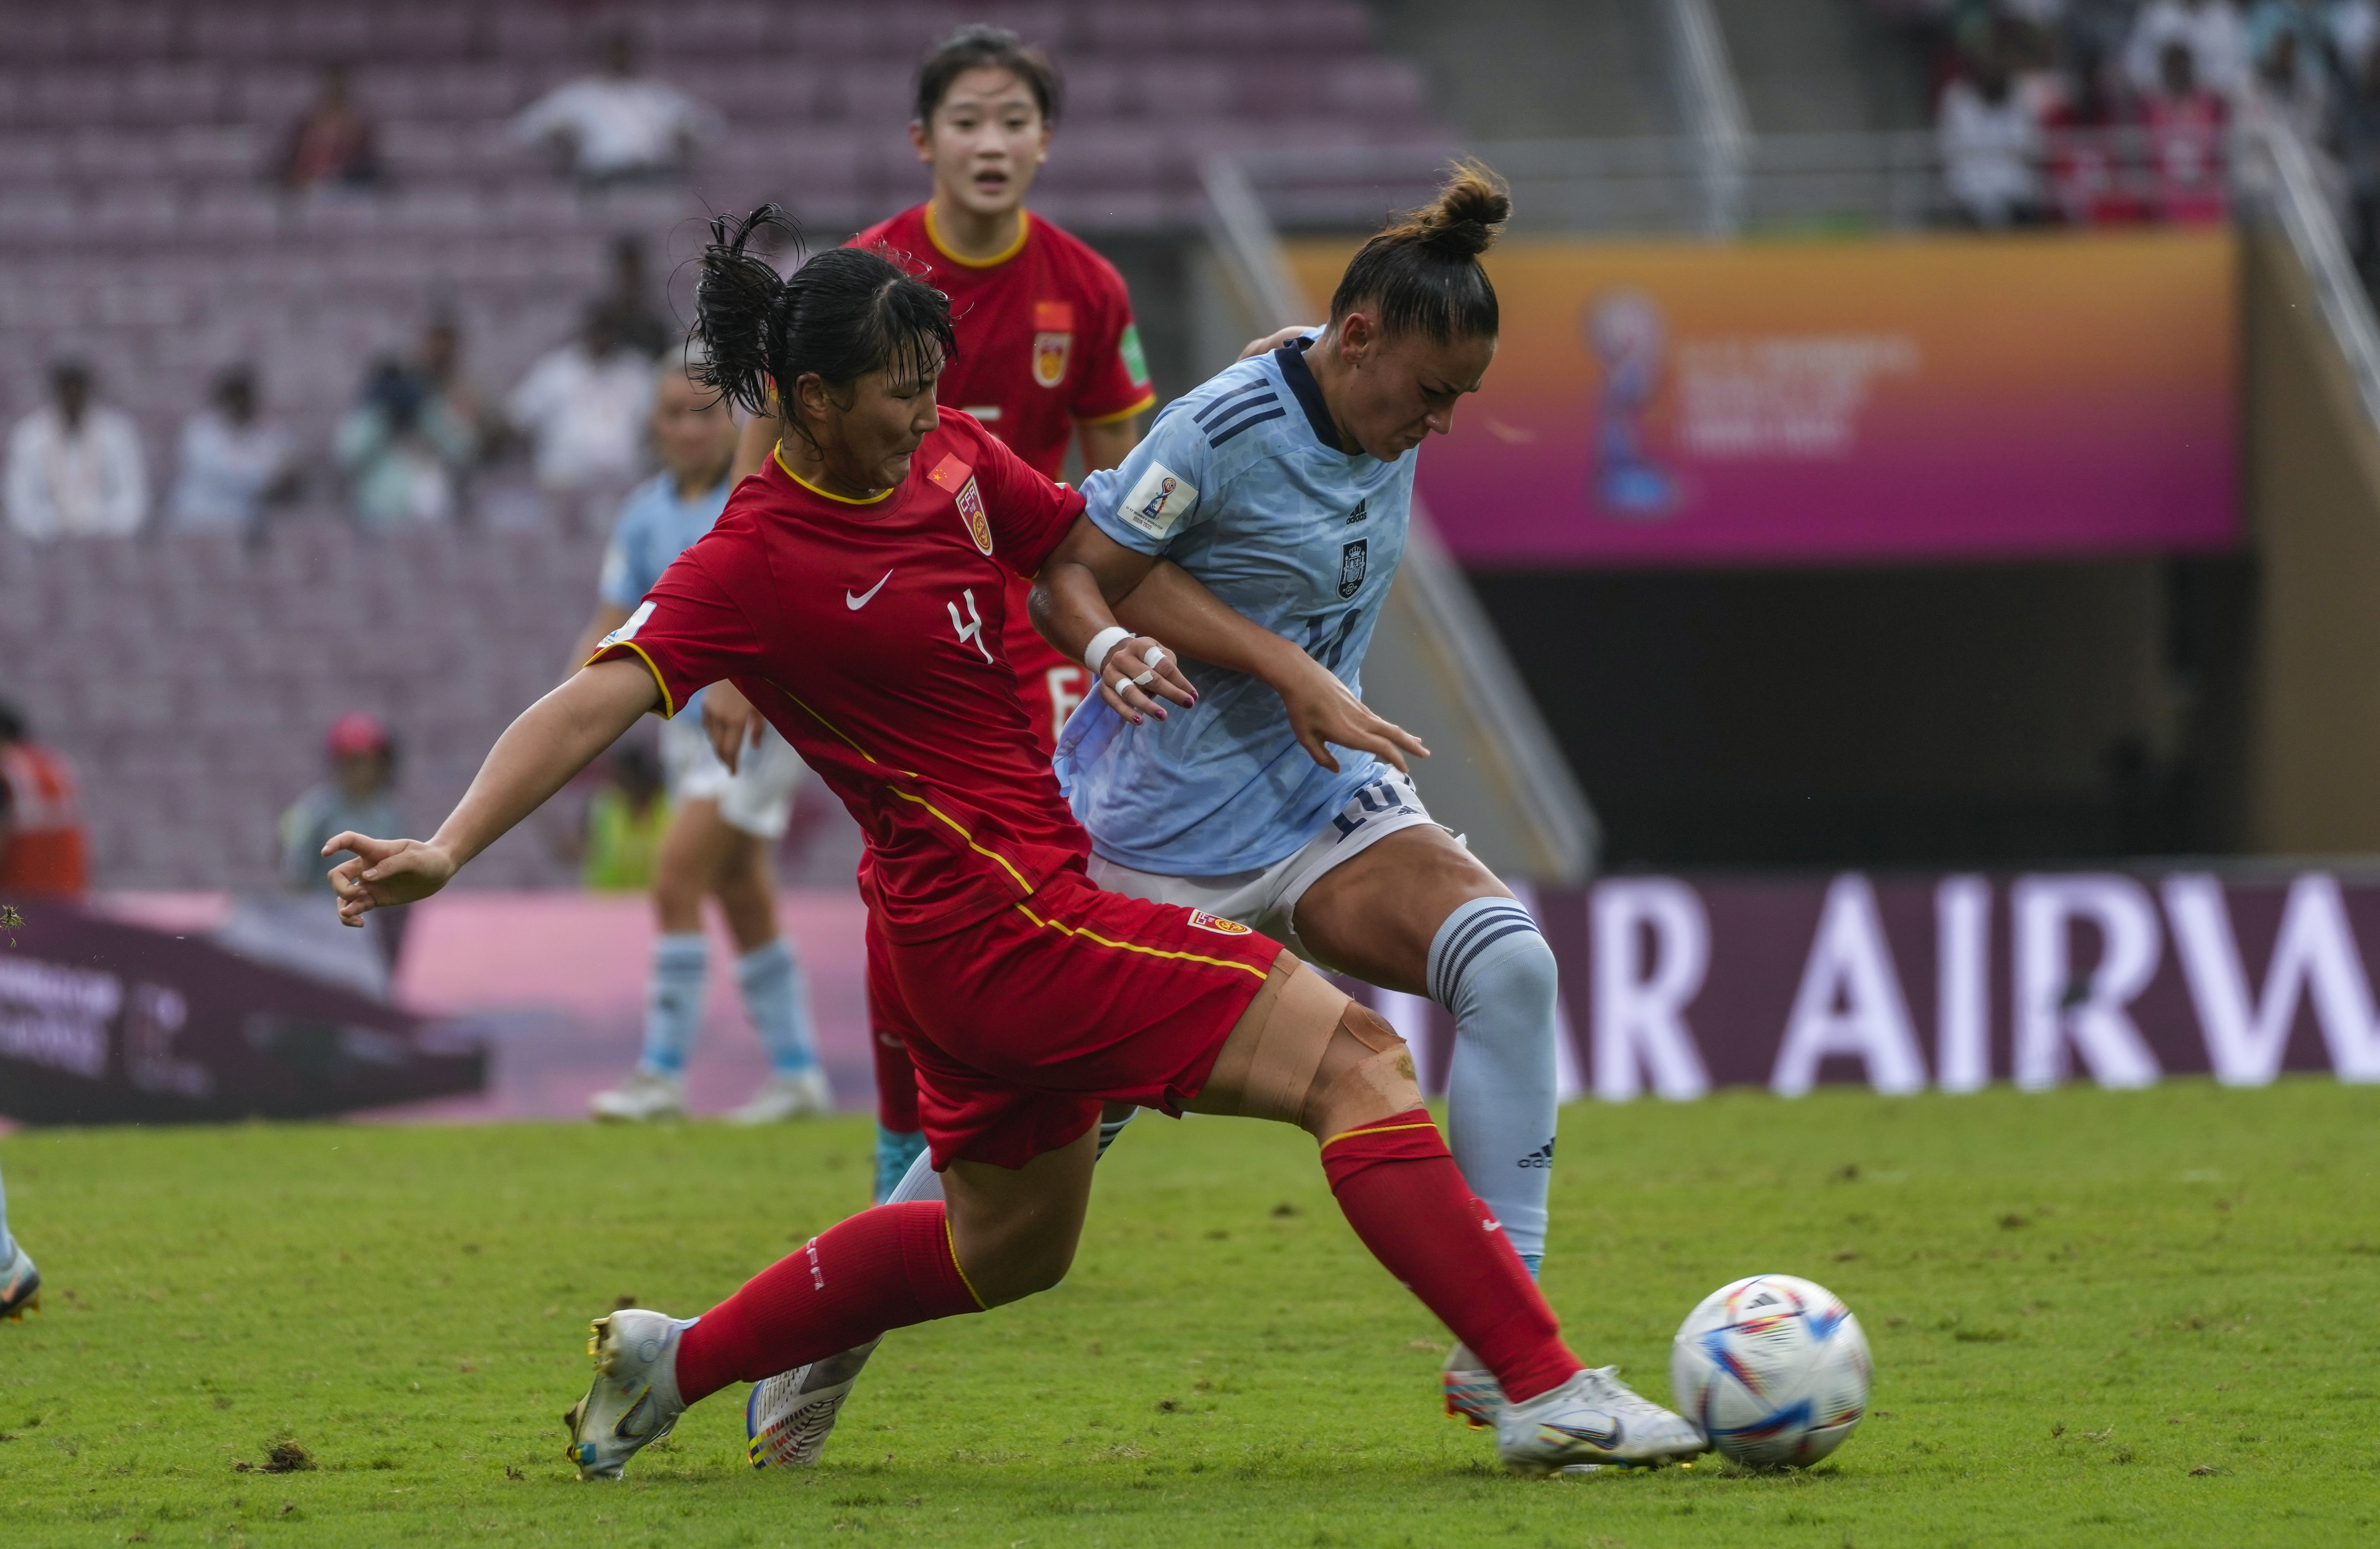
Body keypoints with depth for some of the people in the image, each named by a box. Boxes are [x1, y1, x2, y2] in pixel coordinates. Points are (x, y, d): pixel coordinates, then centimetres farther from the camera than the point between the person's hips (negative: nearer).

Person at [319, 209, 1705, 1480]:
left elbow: (1077, 542, 22)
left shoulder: (951, 457, 5)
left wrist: (1111, 634, 3)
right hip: (1004, 916, -10)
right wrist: (446, 851, -36)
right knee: (1356, 1061, -15)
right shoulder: (755, 563, -17)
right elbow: (600, 701, -26)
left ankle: (668, 1365, 35)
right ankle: (1548, 1393, -20)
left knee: (1007, 1246, 28)